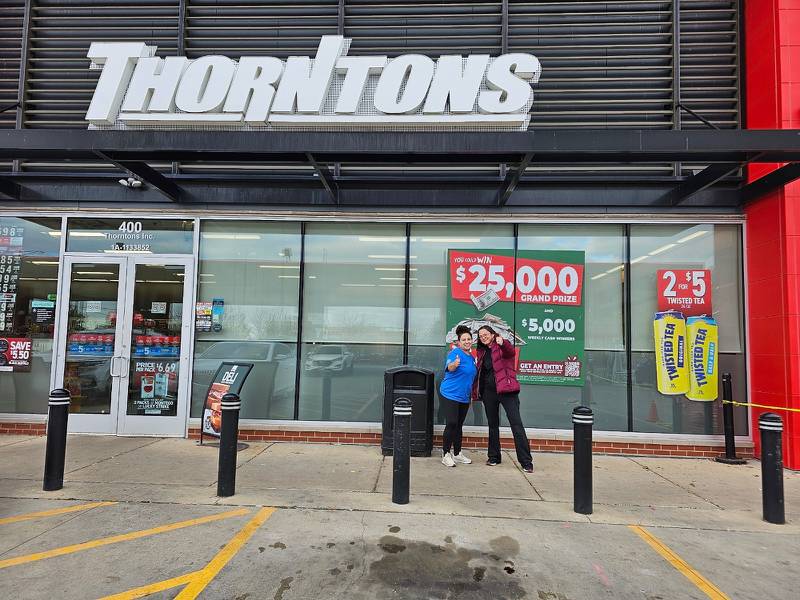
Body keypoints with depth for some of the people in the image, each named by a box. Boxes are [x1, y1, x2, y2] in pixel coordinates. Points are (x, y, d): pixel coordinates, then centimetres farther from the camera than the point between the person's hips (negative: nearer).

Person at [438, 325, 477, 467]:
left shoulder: (471, 357, 11)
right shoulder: (455, 353, -14)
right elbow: (449, 367, -33)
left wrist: (473, 392, 20)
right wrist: (454, 364, -55)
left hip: (464, 397, 7)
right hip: (449, 395, -7)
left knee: (459, 425, 13)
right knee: (451, 423, -10)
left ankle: (457, 454, 23)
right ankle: (446, 455, 1)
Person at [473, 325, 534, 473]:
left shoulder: (502, 347, -4)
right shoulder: (482, 352, 13)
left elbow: (511, 351, -27)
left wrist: (503, 343, -49)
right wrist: (476, 391, 12)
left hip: (506, 390, -6)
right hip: (489, 392, 6)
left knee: (517, 424, -7)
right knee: (492, 425, 14)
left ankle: (526, 462, -4)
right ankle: (494, 457, 27)